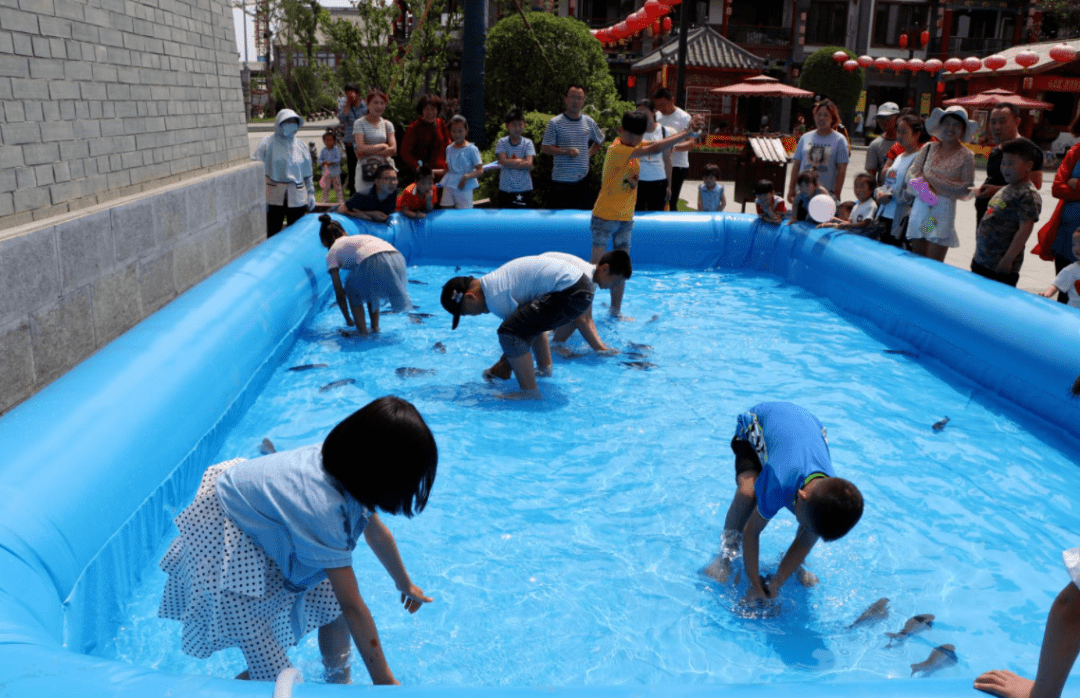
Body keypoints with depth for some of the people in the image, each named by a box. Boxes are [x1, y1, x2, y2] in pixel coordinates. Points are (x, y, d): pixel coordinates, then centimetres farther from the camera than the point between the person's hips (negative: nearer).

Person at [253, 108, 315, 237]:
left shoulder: (300, 146, 10)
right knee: (272, 235, 1)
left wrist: (311, 193, 10)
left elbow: (308, 174, 16)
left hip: (297, 198, 3)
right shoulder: (268, 143, -2)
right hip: (274, 198, -3)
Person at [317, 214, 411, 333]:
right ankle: (375, 327, 31)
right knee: (368, 287, 34)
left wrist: (348, 320, 38)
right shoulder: (358, 238, 41)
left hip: (374, 262, -6)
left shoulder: (332, 252, 24)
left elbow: (340, 293, 23)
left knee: (352, 291, 24)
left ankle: (362, 330, 18)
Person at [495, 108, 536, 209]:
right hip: (505, 188, 0)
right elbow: (504, 161, -10)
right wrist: (521, 161, -7)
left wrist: (511, 162, -10)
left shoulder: (527, 143, 3)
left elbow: (529, 164, -9)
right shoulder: (502, 142, 3)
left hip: (524, 189, 0)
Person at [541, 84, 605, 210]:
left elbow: (599, 140, 26)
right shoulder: (555, 123, -2)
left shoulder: (589, 122, 10)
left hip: (582, 179, 4)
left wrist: (589, 153, 10)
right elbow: (545, 148, -4)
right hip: (560, 180, -4)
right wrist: (565, 151, -16)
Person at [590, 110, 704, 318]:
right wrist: (686, 132, -22)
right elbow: (655, 148, -26)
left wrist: (687, 132, -17)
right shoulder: (617, 149, -21)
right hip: (605, 217, -8)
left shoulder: (634, 147, 6)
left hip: (626, 218, 8)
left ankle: (615, 311, 22)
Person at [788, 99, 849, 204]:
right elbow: (796, 165, 14)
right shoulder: (805, 138, 13)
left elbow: (842, 169, -1)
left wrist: (836, 194, -8)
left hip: (827, 192, -3)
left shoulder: (839, 140, 4)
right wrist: (791, 189, 7)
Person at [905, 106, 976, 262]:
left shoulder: (966, 156, 0)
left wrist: (932, 180, -10)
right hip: (920, 207, 3)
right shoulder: (928, 148, 9)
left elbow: (966, 189, -5)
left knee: (933, 264, -6)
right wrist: (924, 186, -15)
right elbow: (912, 174, 6)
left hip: (944, 210, -3)